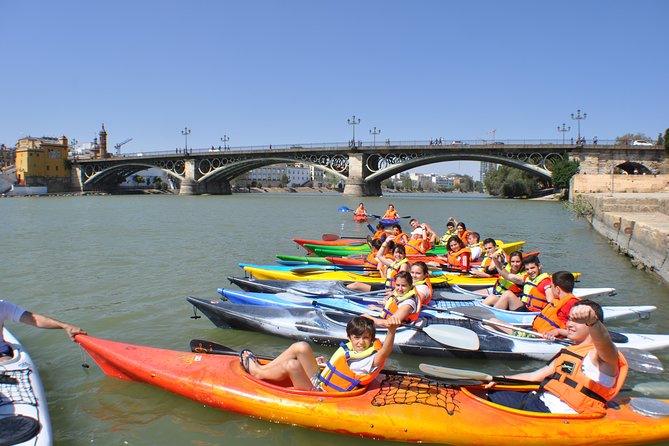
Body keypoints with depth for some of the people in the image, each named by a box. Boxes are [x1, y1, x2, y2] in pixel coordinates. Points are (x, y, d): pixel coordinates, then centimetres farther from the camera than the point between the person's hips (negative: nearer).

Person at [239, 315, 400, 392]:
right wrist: (326, 363, 12)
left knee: (292, 365, -25)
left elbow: (385, 351, -41)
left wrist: (391, 330, -58)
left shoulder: (370, 361, -19)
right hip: (319, 380, 8)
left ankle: (258, 373, 4)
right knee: (301, 347, -7)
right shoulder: (349, 348, 6)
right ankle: (263, 368, 5)